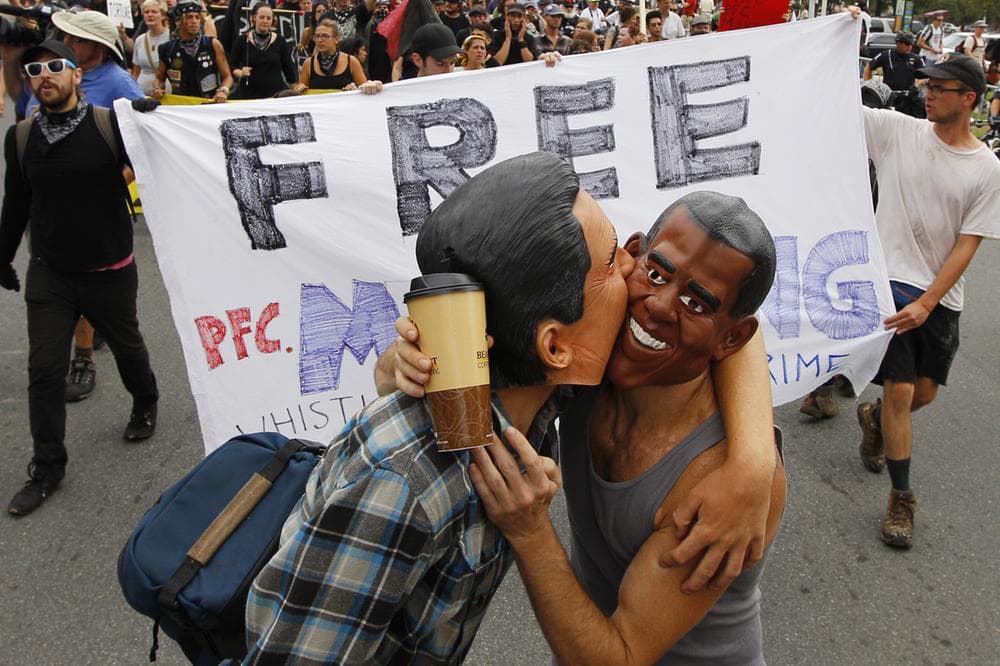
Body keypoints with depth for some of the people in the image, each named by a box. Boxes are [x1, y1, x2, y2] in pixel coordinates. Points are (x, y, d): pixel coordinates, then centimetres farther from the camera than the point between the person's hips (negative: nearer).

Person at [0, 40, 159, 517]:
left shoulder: (112, 126, -11)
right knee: (44, 370, 2)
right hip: (48, 274, 2)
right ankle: (47, 467, 16)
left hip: (110, 271, -2)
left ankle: (145, 404, 50)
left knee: (127, 346, 19)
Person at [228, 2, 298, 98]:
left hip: (276, 93, 1)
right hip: (248, 94, -1)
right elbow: (231, 67, 7)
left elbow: (289, 68, 11)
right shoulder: (242, 41, 3)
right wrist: (240, 73, -13)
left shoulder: (280, 41, 6)